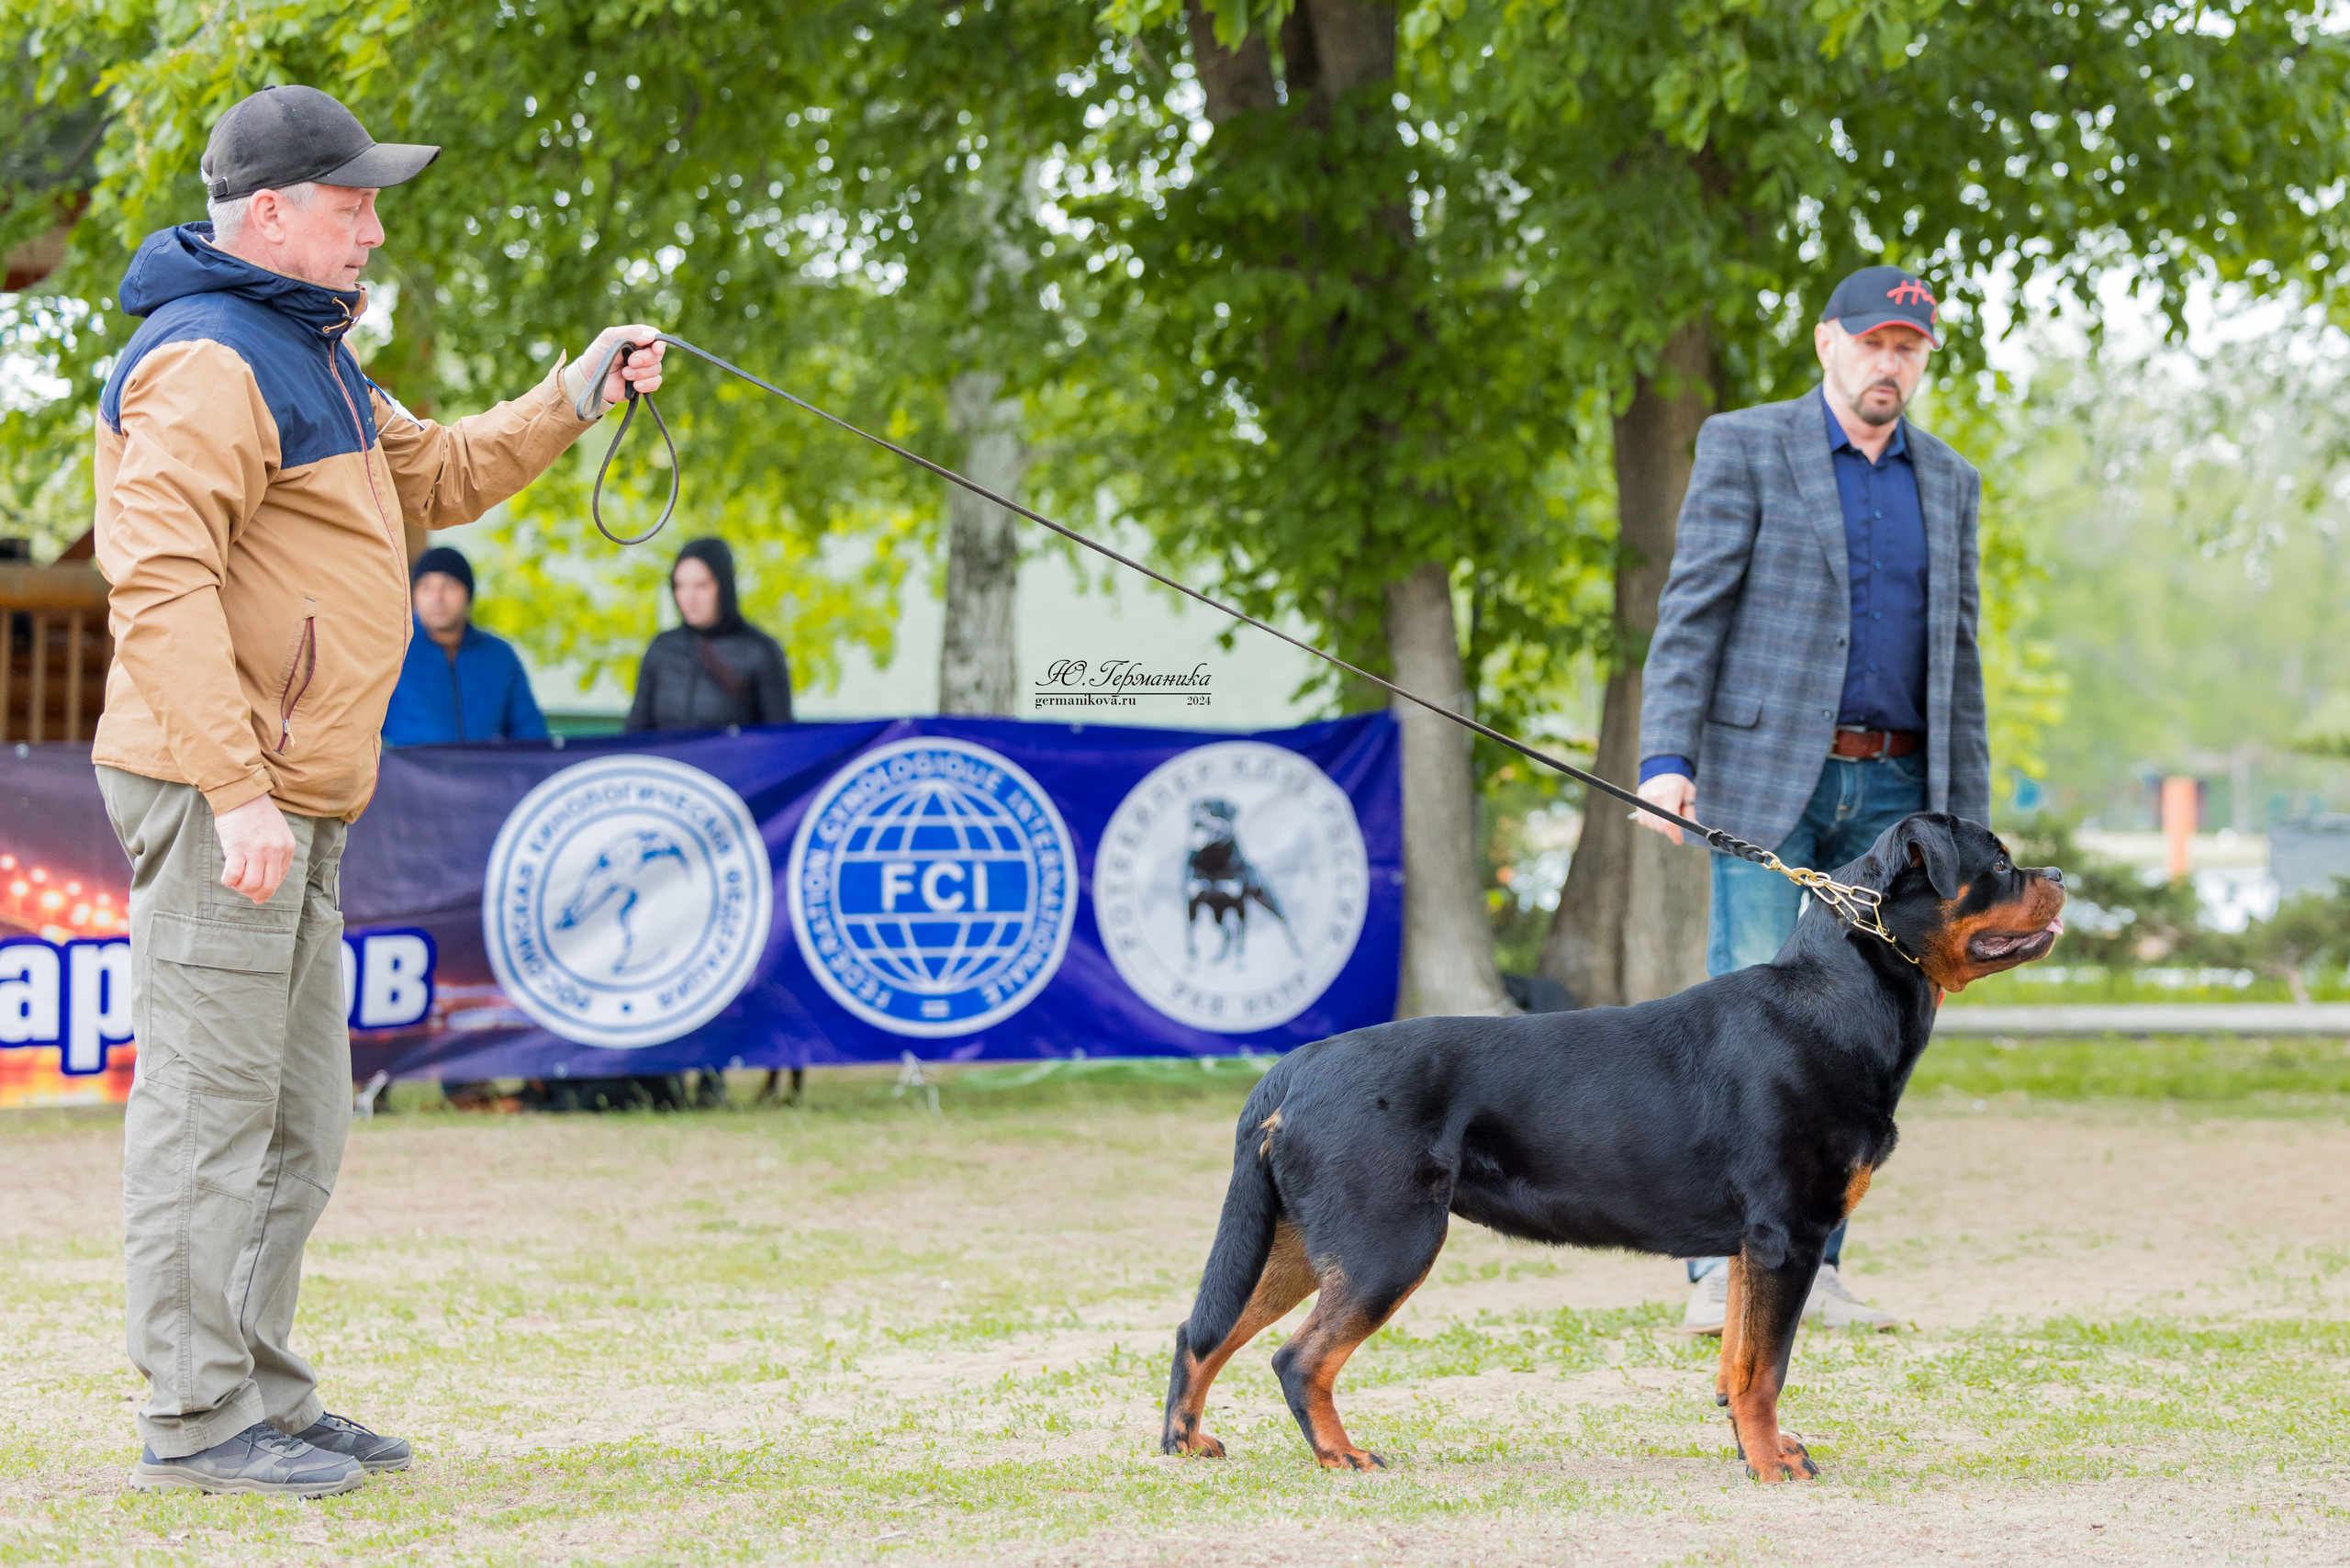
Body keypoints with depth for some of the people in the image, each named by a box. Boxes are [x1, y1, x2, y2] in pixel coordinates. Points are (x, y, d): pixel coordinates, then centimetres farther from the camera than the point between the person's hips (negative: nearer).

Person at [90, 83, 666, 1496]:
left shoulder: (306, 355, 20)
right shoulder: (208, 364, -14)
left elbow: (435, 479, 31)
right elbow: (160, 590, -23)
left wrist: (570, 402, 16)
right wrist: (235, 791, -27)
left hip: (296, 798, 11)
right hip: (217, 791, -11)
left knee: (298, 1122, 14)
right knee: (211, 1107, -7)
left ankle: (265, 1397, 22)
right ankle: (198, 1419, -4)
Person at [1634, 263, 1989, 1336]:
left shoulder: (1947, 483, 15)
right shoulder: (1744, 448, 1)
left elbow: (1955, 655, 16)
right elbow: (1691, 611, -5)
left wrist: (1968, 820, 12)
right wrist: (1666, 758, -16)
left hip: (1891, 789, 4)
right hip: (1766, 773, -4)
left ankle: (1810, 1266, 8)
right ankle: (1720, 1269, -9)